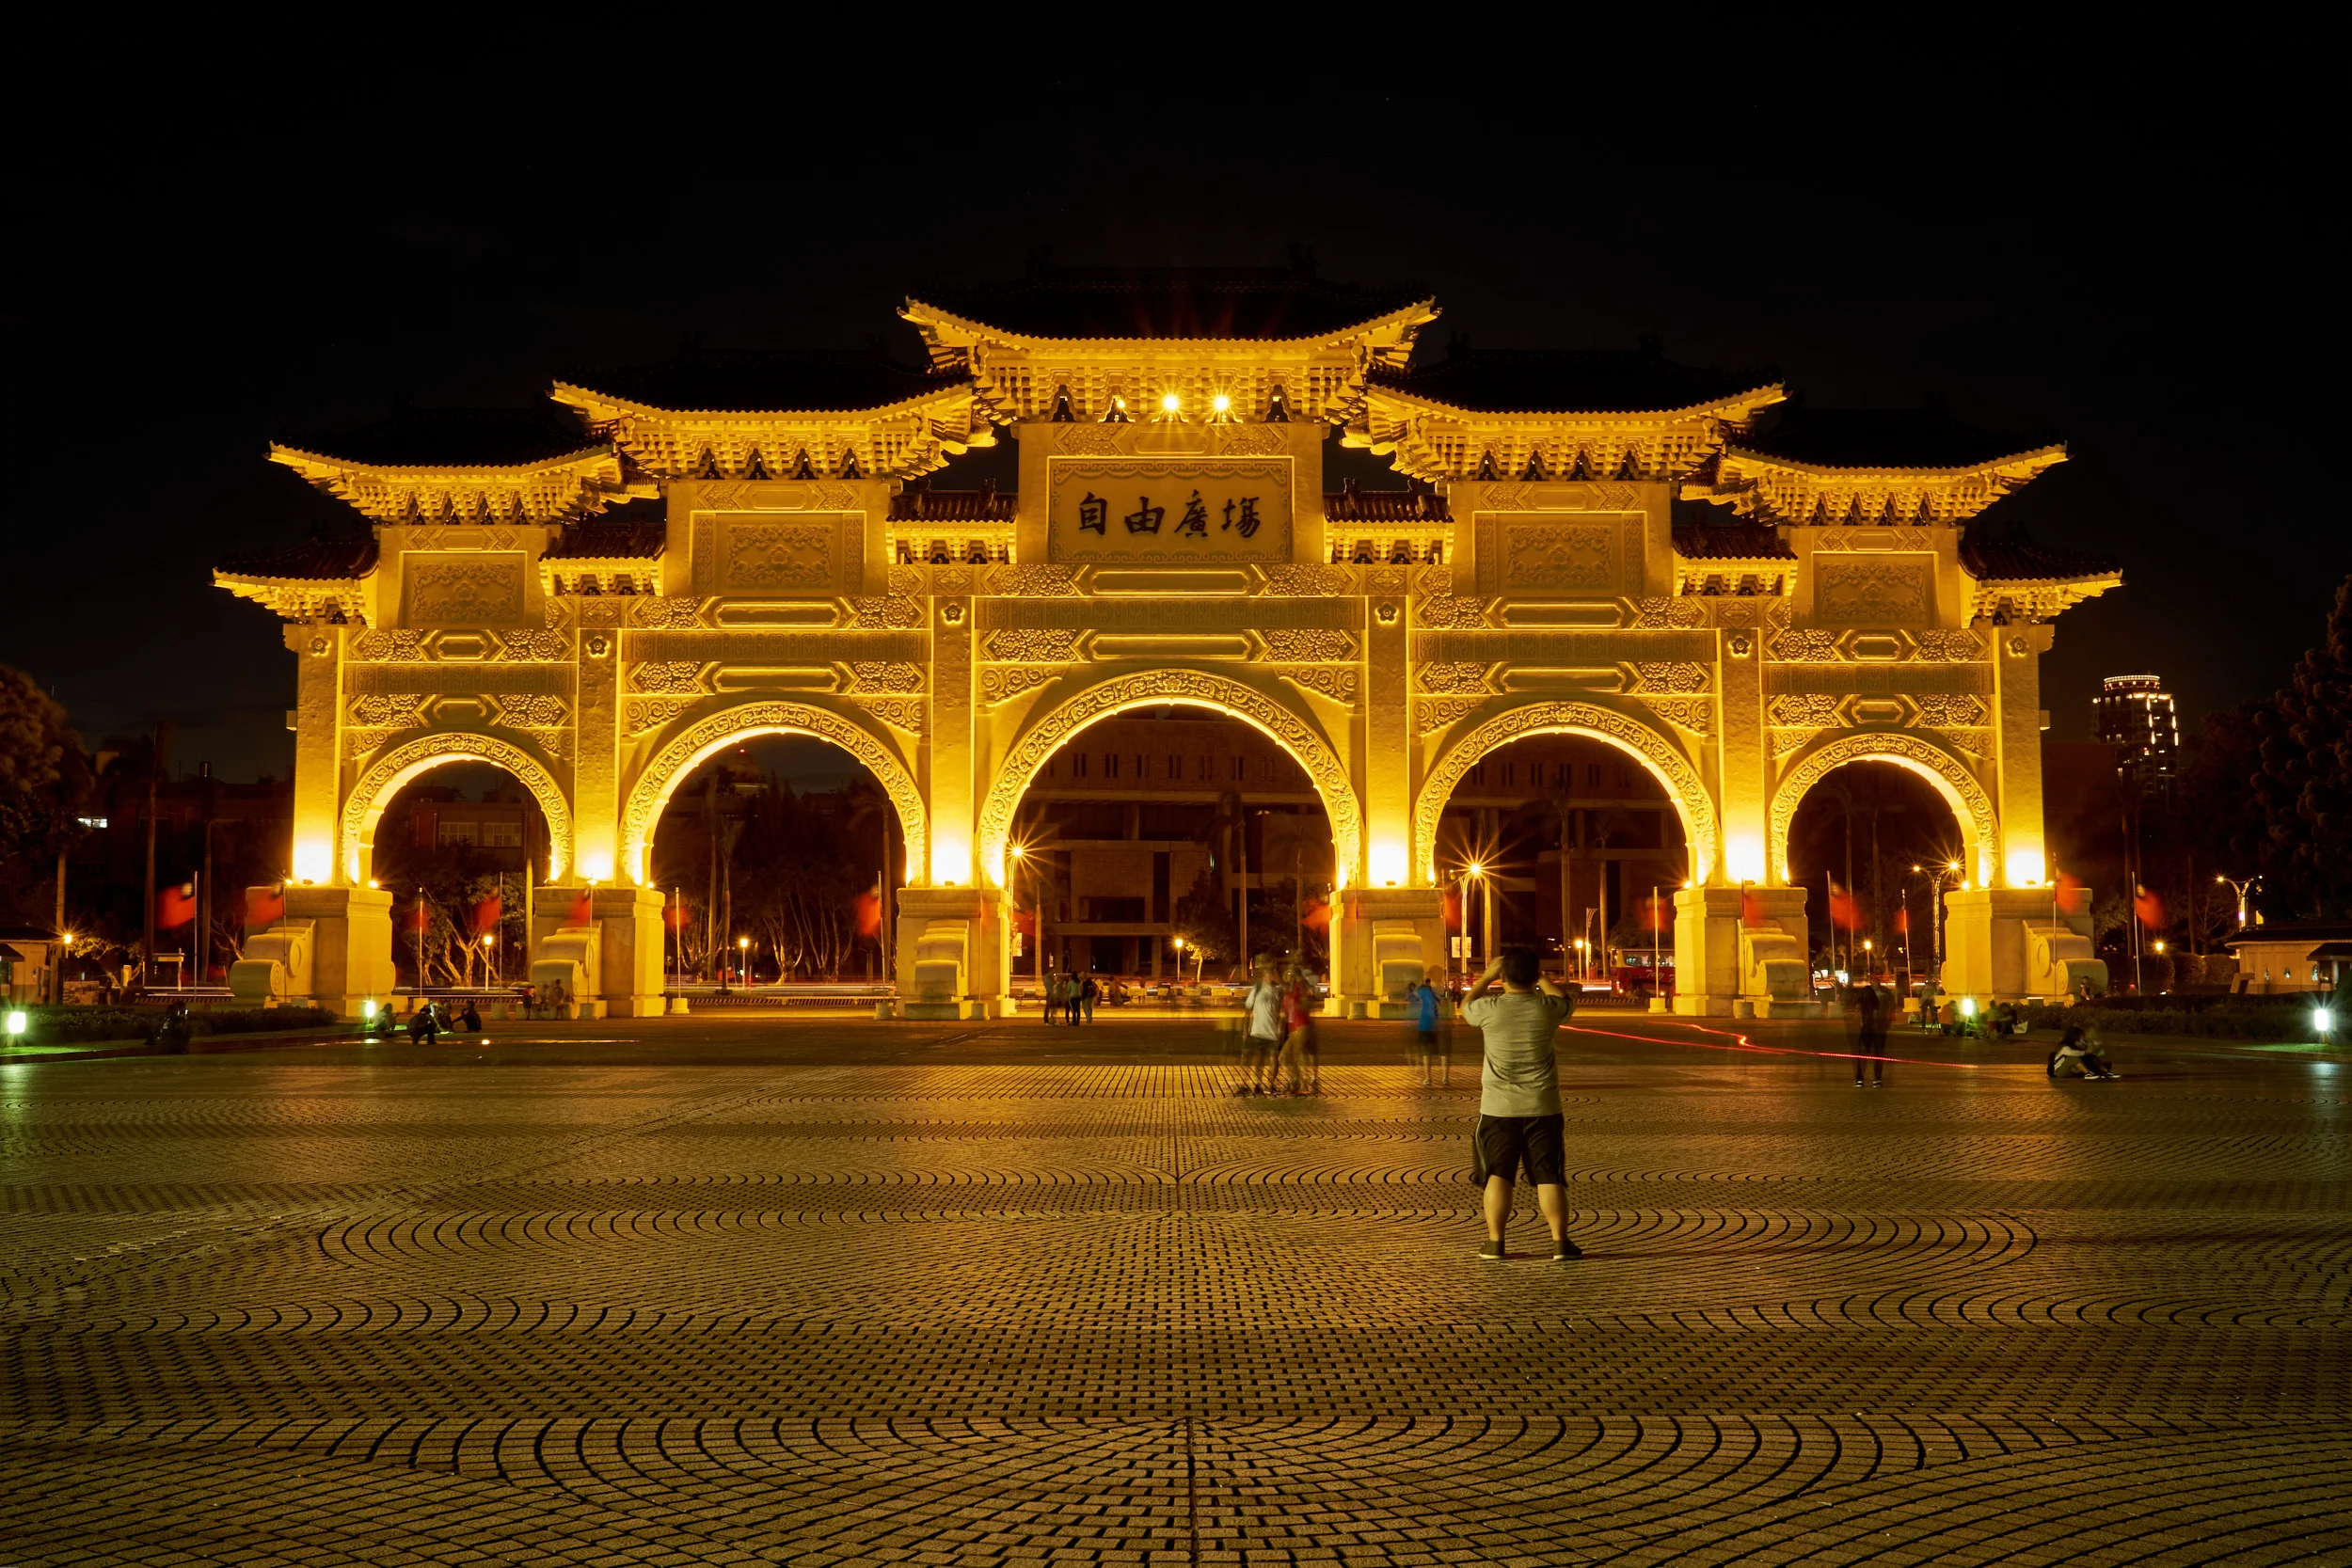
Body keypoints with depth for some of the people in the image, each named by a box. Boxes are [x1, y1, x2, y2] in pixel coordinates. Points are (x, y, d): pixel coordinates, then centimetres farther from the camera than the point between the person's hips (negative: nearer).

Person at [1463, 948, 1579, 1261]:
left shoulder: (1490, 1009, -11)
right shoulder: (1549, 1009, -8)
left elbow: (1465, 1007, 14)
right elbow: (1566, 1001, 18)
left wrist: (1487, 975, 21)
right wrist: (1541, 977, 27)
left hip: (1499, 1107, 0)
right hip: (1542, 1107, 0)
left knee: (1498, 1174, 7)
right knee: (1549, 1176, 6)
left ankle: (1494, 1243, 8)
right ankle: (1560, 1241, 4)